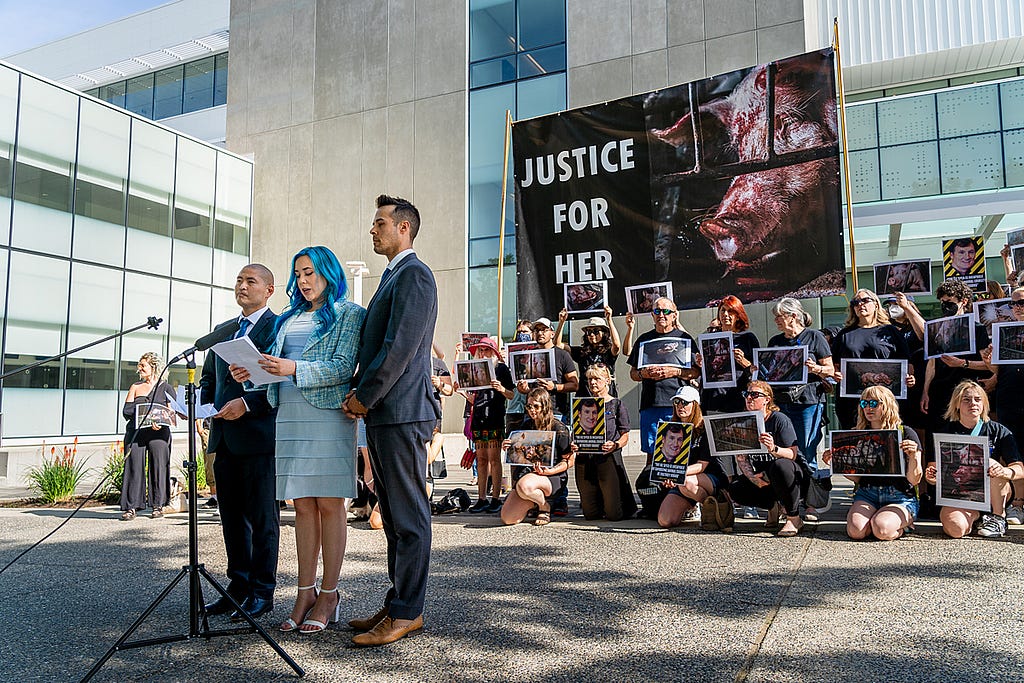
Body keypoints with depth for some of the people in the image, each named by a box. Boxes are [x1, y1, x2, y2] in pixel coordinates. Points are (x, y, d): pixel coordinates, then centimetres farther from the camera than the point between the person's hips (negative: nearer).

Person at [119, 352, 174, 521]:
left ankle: (158, 505, 4)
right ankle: (131, 506, -3)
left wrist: (160, 422, -16)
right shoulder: (135, 387, 19)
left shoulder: (165, 388, 11)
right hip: (136, 431, 2)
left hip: (158, 432, -2)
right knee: (134, 466, -5)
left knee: (158, 465, -3)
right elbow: (126, 411, 9)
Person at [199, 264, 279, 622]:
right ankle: (238, 585, 25)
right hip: (225, 437, 8)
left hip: (259, 435, -8)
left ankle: (262, 591, 11)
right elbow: (209, 377, 24)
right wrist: (198, 399, 5)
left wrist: (247, 403, -20)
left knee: (262, 517, 1)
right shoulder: (223, 330, 19)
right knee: (232, 517, 14)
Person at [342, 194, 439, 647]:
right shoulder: (392, 276, 22)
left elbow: (400, 346, -18)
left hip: (402, 412, -10)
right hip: (381, 412, 10)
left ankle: (407, 613, 6)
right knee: (393, 515, 14)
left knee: (408, 516, -2)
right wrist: (358, 392, 8)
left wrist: (364, 397, -11)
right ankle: (397, 603, 24)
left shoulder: (414, 274, -9)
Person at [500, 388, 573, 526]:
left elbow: (569, 461, -5)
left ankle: (545, 506, -6)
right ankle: (533, 503, 16)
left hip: (553, 477, -5)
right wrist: (509, 448, -1)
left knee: (524, 486, -40)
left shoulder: (559, 429, -5)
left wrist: (548, 471, -20)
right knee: (507, 518, -16)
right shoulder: (526, 425, 11)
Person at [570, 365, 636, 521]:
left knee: (613, 515, -4)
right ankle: (602, 501, 38)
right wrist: (573, 445, -7)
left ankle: (627, 504, 30)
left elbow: (625, 436, 2)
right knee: (590, 514, 5)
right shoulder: (584, 403, 14)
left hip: (609, 458, -3)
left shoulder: (616, 404, 5)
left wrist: (615, 445, -19)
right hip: (585, 460, 3)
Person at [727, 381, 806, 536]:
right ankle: (773, 506, 7)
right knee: (736, 489, -20)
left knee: (780, 465, -39)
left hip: (795, 476, -5)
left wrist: (774, 449, -42)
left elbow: (792, 454, -21)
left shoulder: (779, 419, -13)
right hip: (763, 478, 5)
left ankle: (794, 518, -20)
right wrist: (752, 477, -21)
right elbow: (741, 458, -2)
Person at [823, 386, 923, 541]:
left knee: (881, 530, -30)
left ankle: (902, 526, 4)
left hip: (899, 497, -2)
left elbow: (914, 480, -3)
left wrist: (913, 456, -22)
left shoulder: (906, 433, -1)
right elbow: (857, 478, 10)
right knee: (856, 531, -26)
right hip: (867, 494, 3)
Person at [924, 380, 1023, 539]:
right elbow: (933, 467, 0)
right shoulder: (946, 431, 1)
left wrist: (1004, 471, -33)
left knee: (990, 464, -31)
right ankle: (975, 515, 5)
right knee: (956, 529, -32)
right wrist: (931, 475, -26)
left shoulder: (999, 432, 0)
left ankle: (998, 518, -9)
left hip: (993, 495, 1)